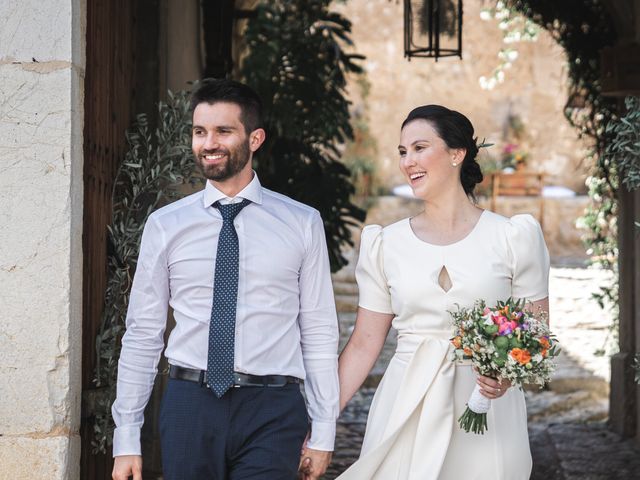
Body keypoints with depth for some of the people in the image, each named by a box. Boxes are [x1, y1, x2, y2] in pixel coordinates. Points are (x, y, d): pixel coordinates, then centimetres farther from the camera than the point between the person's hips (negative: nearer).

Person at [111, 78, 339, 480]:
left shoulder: (302, 224, 4)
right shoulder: (165, 225, 6)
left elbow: (319, 333, 4)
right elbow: (142, 335, 7)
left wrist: (323, 434, 1)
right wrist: (126, 440, 4)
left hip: (271, 411, -1)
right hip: (190, 404, 1)